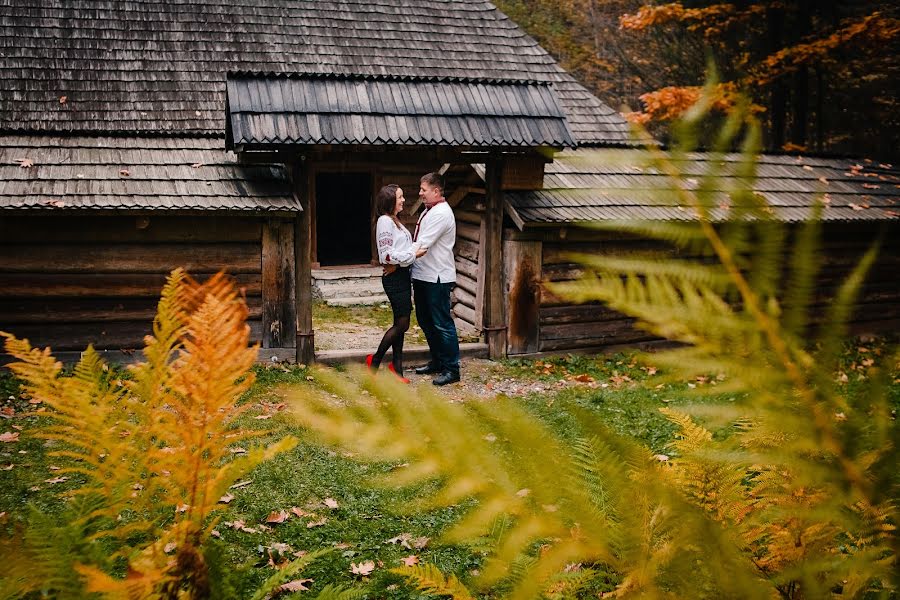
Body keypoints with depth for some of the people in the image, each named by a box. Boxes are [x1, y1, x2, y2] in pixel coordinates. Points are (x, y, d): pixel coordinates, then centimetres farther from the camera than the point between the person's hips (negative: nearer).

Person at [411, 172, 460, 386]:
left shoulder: (441, 214, -17)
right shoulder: (429, 211, 14)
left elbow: (422, 244, -23)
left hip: (437, 277, -10)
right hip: (422, 275, 10)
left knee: (442, 323, -5)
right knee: (425, 321, 17)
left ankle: (451, 368, 3)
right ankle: (437, 362, 29)